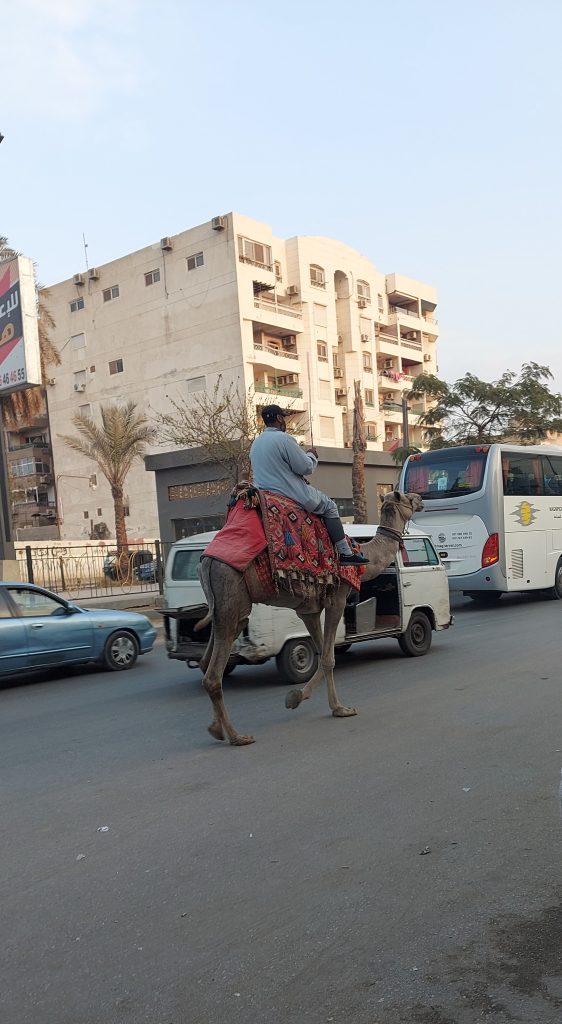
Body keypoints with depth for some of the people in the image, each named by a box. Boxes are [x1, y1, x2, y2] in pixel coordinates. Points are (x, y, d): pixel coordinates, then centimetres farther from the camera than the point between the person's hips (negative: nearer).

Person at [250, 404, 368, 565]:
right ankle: (345, 553, 4)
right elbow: (305, 467, -13)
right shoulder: (284, 439, -15)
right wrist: (311, 455, 8)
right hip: (290, 494, -9)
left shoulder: (255, 443, 13)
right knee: (329, 506, 7)